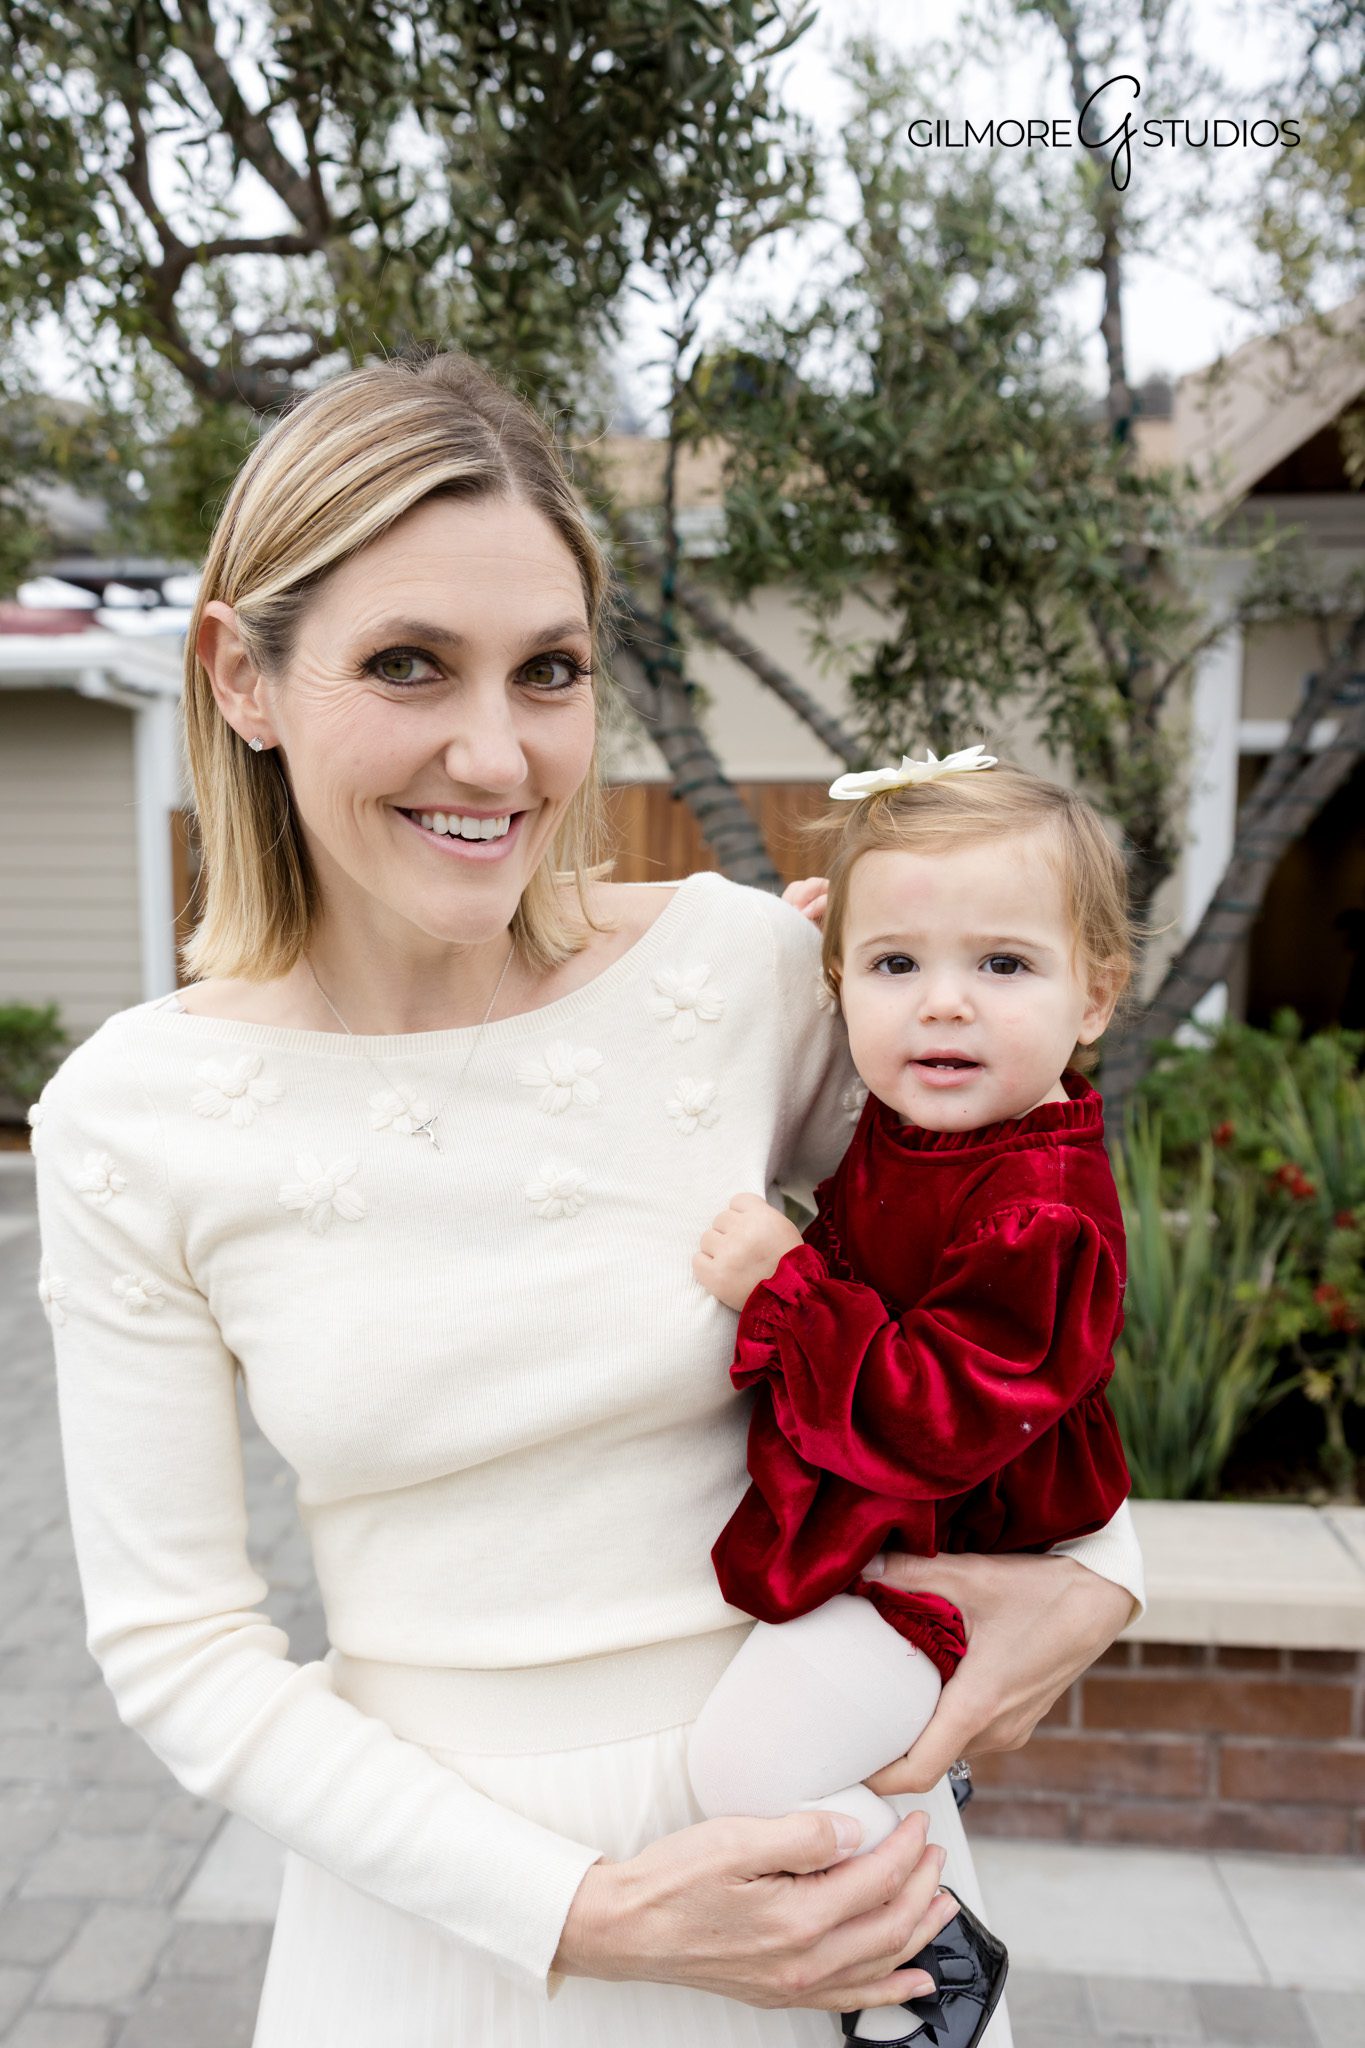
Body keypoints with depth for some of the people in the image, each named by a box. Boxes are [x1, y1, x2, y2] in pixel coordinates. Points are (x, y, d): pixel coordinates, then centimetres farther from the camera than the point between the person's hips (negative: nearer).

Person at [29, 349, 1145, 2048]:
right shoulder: (132, 1121, -14)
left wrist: (1091, 1560, -10)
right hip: (435, 1910, -1)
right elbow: (173, 1640, -9)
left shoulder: (750, 967, -14)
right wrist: (586, 1911, -16)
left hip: (830, 1855, 2)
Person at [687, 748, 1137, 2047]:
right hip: (849, 1508, 9)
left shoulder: (1043, 1219, -31)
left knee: (749, 1763, -18)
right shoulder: (907, 1125, -5)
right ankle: (909, 1760, 39)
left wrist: (781, 1285, -33)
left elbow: (931, 1423, -34)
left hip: (932, 1563, -9)